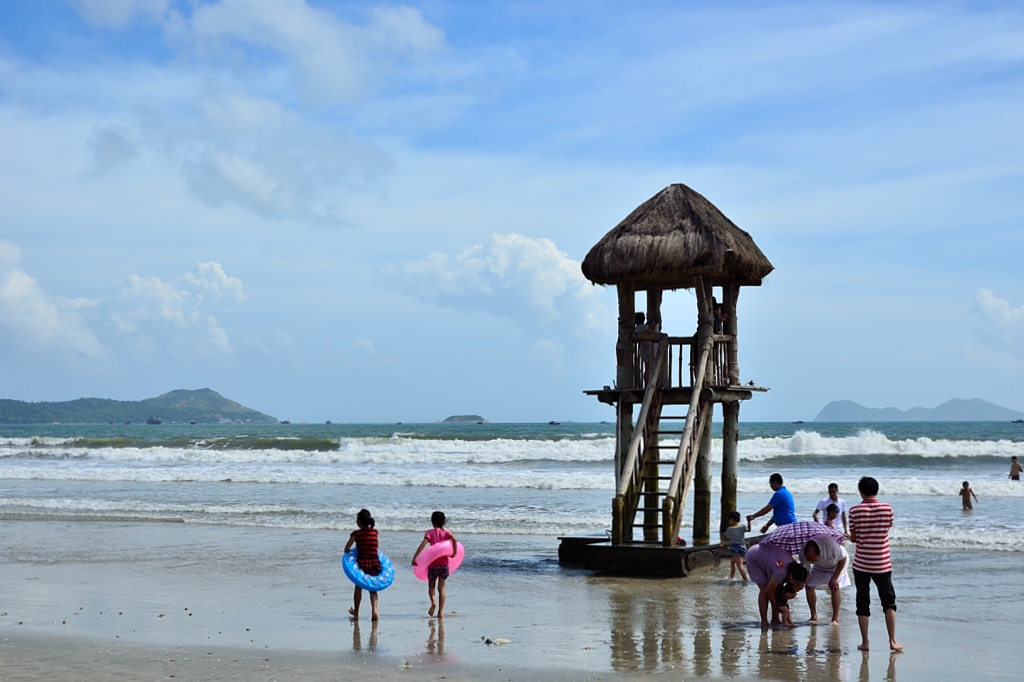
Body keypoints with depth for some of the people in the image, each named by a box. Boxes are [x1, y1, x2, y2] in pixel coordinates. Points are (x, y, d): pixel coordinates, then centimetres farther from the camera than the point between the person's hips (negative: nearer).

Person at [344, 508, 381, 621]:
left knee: (358, 587, 18)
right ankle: (374, 610, -10)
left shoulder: (356, 533, -7)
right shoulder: (374, 532, 3)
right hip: (374, 563, 2)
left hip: (362, 562, -2)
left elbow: (347, 548, -6)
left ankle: (356, 612, 32)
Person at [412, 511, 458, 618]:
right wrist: (454, 553, -8)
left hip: (432, 563, -2)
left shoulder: (430, 533, -3)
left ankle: (433, 601, -15)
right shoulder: (446, 532, 2)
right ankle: (441, 611, 5)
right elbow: (454, 539, -18)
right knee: (441, 588, 11)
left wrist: (414, 558, -18)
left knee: (431, 586, 14)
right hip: (444, 563, 2)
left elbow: (423, 545, -17)